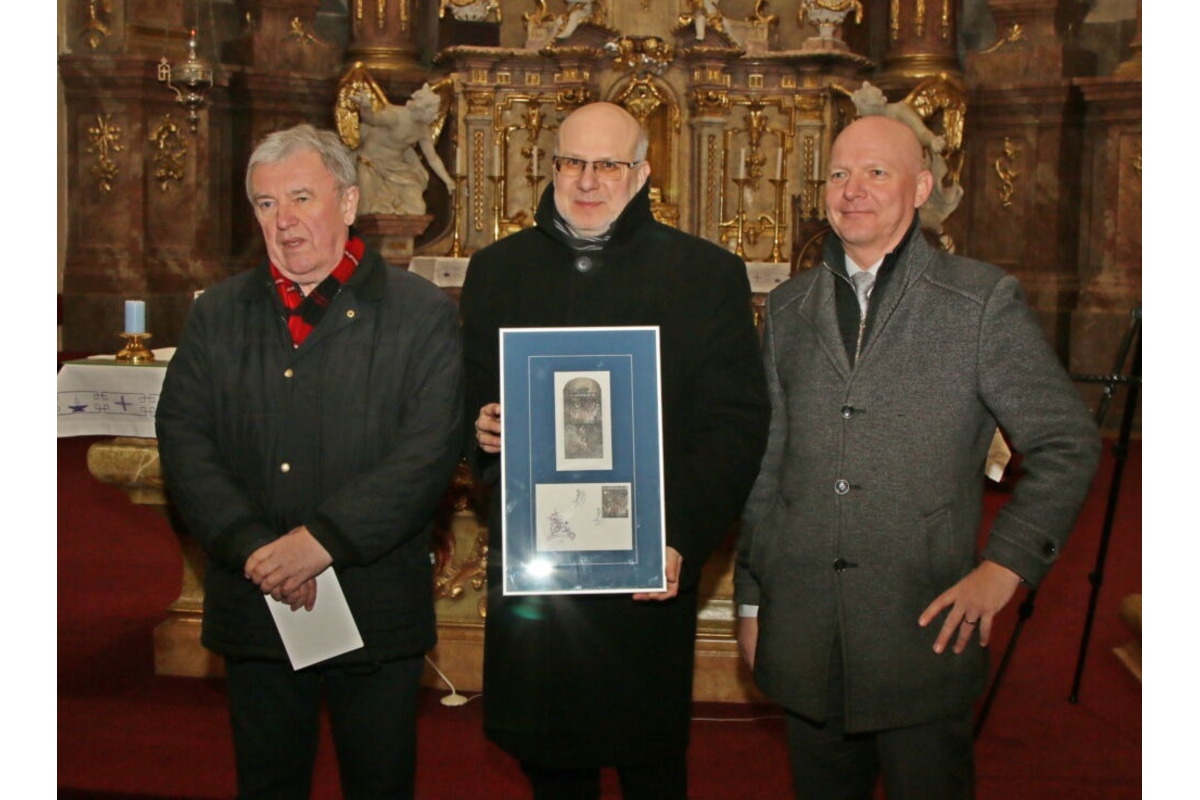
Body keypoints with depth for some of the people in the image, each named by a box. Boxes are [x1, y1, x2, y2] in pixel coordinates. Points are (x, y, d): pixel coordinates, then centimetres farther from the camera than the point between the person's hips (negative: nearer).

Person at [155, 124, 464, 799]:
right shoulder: (219, 314, 8)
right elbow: (184, 439, -1)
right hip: (255, 610, 3)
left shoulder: (423, 314, -3)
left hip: (378, 612, -2)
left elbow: (430, 450, -13)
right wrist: (251, 547, -15)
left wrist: (325, 539, -21)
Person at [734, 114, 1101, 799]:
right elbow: (766, 464, 13)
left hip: (927, 631, -3)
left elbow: (1068, 442, 0)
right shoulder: (789, 308, 10)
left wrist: (1007, 565, -8)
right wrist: (751, 597, 12)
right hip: (805, 633, 4)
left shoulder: (983, 300, -3)